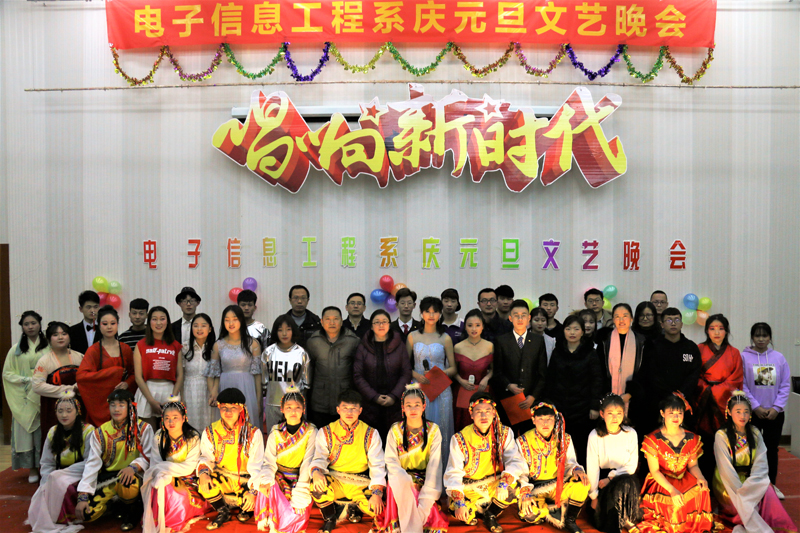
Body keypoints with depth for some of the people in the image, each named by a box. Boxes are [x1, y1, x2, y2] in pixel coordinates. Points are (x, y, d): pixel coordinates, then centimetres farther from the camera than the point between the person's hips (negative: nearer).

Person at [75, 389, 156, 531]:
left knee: (127, 482, -38)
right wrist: (82, 497, -12)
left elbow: (151, 457, -5)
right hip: (107, 477, 3)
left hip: (133, 476, -2)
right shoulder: (99, 433, 3)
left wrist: (134, 467, -27)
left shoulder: (143, 428, -3)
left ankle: (132, 512, -4)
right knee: (86, 513, -19)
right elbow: (92, 464, -3)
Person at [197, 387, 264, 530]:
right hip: (221, 479, 1)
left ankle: (245, 508, 15)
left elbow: (256, 466, -7)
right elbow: (206, 458, -1)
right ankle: (222, 512, -1)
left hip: (245, 481, -1)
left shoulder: (253, 433, -4)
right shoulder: (210, 432, 2)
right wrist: (203, 472, -25)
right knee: (203, 480, -29)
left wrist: (253, 491, -20)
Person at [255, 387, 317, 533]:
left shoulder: (311, 432, -6)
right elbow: (269, 461, -2)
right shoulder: (276, 432, 3)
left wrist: (300, 496, -20)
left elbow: (308, 465, -12)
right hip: (279, 476, 2)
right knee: (266, 488, -31)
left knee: (300, 513, -27)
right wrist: (265, 481, -25)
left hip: (299, 479, -2)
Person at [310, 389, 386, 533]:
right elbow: (319, 458, -5)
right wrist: (316, 471, -30)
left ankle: (354, 508, 14)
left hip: (360, 484, 1)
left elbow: (377, 466, -2)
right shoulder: (326, 432, 3)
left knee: (378, 506, -25)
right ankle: (329, 518, 0)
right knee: (316, 485, -33)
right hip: (334, 481, 0)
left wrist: (377, 493, -18)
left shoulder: (371, 434, 2)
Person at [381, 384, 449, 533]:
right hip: (402, 479, 1)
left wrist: (426, 497, -20)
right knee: (400, 481, -33)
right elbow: (391, 461, -4)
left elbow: (434, 465, -7)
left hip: (424, 480, 0)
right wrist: (408, 481, -22)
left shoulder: (433, 430, 0)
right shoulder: (395, 430, 2)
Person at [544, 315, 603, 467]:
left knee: (582, 447, 1)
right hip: (559, 406, 2)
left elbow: (597, 381, -1)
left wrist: (595, 406, -7)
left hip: (582, 408, -2)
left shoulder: (590, 353, 0)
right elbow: (550, 379, 11)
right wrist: (547, 403, 8)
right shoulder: (557, 352, 8)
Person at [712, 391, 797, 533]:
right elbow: (726, 470, -13)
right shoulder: (721, 436, -8)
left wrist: (746, 489, -20)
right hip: (728, 486, -4)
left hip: (750, 481, 4)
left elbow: (761, 466, -5)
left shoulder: (755, 434, 5)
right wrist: (740, 492, -22)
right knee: (744, 503, -31)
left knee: (768, 491, -26)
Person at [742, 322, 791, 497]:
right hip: (751, 413, -2)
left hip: (775, 413, 2)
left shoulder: (779, 358, 1)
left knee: (772, 449, 12)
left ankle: (771, 485, 26)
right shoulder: (744, 357, -6)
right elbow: (741, 385, -7)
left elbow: (786, 385, 1)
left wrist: (776, 407, -7)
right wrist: (756, 407, -12)